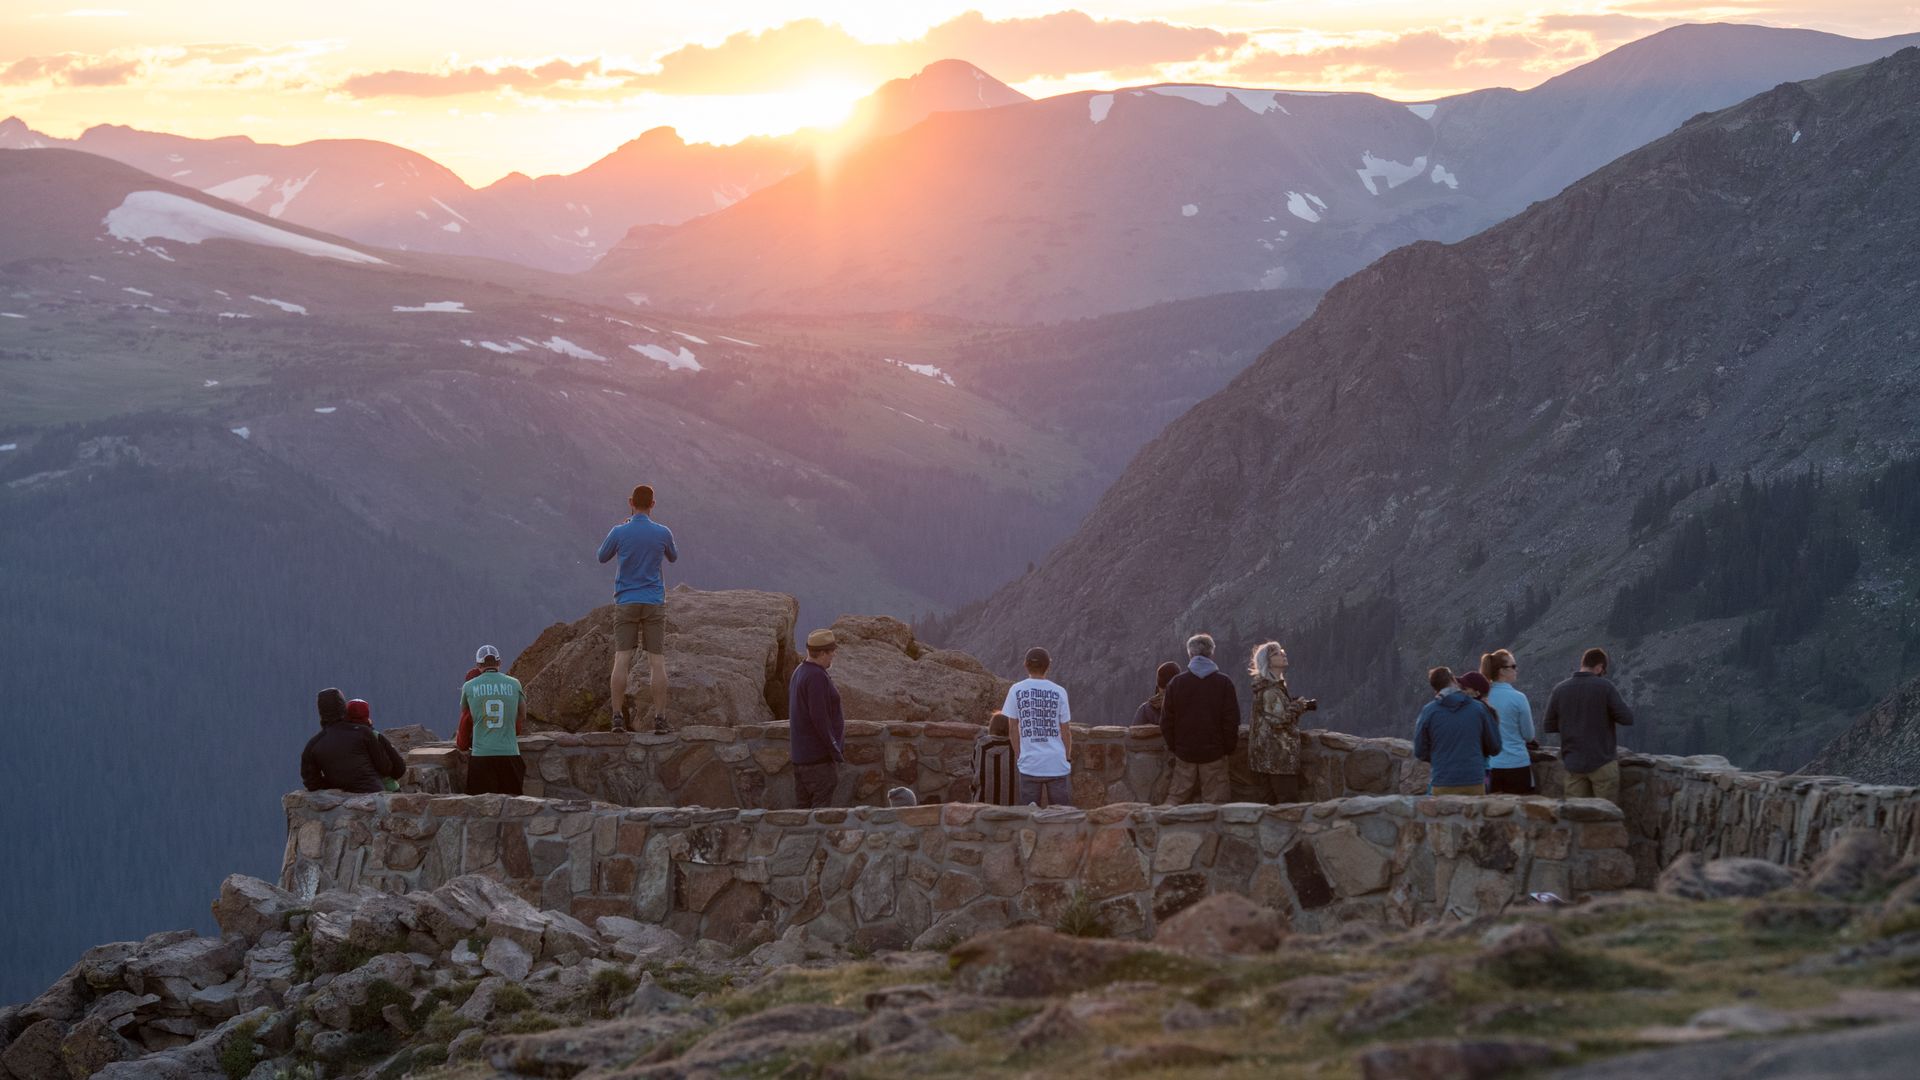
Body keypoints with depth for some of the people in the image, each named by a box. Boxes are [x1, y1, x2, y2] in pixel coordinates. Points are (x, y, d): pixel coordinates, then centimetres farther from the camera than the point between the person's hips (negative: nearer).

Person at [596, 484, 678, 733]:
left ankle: (618, 717, -9)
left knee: (622, 660, -2)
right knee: (657, 662, 0)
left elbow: (602, 557, 12)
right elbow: (673, 557, 18)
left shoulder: (619, 532, -6)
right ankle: (659, 719, -4)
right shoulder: (663, 533, -3)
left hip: (625, 604, 0)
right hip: (654, 604, 0)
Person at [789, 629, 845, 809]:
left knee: (803, 806, 10)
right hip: (819, 755, -10)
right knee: (822, 808, -8)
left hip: (800, 755, 10)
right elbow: (819, 717, -23)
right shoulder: (817, 677, -18)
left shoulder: (799, 672, 14)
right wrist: (835, 750, -17)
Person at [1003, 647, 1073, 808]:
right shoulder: (1058, 692, -1)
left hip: (1029, 763, 0)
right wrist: (1068, 757, 16)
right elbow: (1065, 730, 3)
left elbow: (1013, 728, 4)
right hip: (1057, 763, 0)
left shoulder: (1016, 690, 0)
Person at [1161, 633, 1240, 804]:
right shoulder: (1224, 683, -4)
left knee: (1176, 797, 8)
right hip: (1214, 752, -2)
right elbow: (1232, 720, -6)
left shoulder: (1176, 683, 0)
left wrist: (1173, 746, 12)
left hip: (1184, 752, 2)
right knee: (1215, 801, 1)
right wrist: (1228, 748, 5)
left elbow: (1166, 721, 1)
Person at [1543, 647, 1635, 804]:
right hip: (1603, 761, -3)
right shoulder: (1605, 687, -11)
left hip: (1573, 763, 3)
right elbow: (1627, 718, -10)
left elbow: (1548, 726, 5)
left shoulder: (1560, 690, 0)